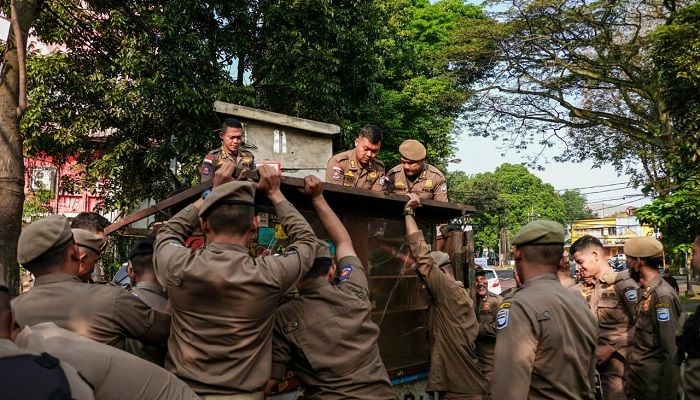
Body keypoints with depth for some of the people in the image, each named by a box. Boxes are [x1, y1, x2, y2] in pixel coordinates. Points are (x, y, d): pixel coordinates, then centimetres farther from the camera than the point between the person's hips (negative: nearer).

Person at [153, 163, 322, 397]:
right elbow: (307, 240, 2)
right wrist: (274, 194, 9)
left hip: (181, 391, 2)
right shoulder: (270, 276, -19)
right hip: (243, 393, -1)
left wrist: (212, 193, 10)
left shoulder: (177, 266, -16)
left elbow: (169, 232, 9)